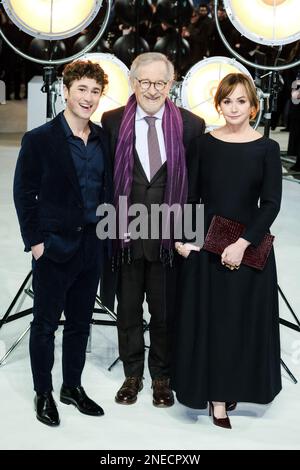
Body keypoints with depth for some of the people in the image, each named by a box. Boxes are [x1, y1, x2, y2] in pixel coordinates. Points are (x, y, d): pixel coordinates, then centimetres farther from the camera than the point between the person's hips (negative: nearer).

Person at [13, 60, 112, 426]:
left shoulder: (102, 138, 6)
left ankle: (72, 386, 31)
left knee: (80, 323, 16)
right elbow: (24, 194, -7)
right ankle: (43, 394, 22)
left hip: (90, 246, 5)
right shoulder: (39, 139, -9)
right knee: (45, 325, 7)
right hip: (54, 246, -5)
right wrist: (35, 241, -11)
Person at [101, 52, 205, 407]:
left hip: (169, 234, -1)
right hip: (126, 233, 1)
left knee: (165, 311, 11)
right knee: (128, 310, 15)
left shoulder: (191, 125, -3)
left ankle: (161, 377, 30)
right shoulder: (112, 122, -1)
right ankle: (132, 374, 33)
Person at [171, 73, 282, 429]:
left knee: (243, 317, 6)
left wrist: (243, 243, -16)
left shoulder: (267, 149, -1)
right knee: (208, 318, 4)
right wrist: (182, 238, -10)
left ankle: (234, 385, 26)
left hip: (249, 247, 0)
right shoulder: (203, 144, 2)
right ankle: (217, 396, 15)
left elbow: (271, 203, -6)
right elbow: (189, 196, 3)